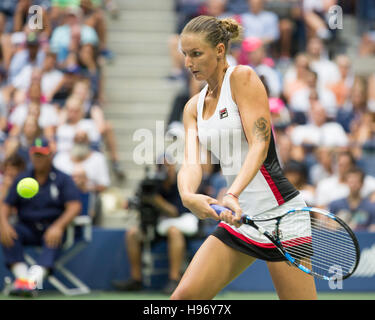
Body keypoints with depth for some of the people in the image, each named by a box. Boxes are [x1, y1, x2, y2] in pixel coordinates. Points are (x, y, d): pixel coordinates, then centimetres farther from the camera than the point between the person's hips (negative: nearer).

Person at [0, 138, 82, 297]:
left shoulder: (63, 179, 3)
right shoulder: (22, 179, 12)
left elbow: (74, 206, -9)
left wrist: (58, 226, -27)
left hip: (51, 228, -3)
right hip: (27, 228, 3)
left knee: (54, 238, -36)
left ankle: (33, 279, -51)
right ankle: (21, 275, -37)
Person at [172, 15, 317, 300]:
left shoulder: (243, 77, -8)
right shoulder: (194, 106, 12)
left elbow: (259, 144, -18)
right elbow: (191, 163, -2)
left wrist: (232, 195, -34)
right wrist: (188, 195, -26)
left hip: (279, 211, -7)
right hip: (239, 217, 7)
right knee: (184, 296, -3)